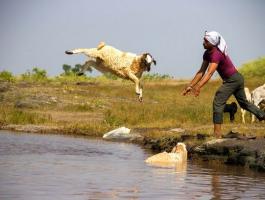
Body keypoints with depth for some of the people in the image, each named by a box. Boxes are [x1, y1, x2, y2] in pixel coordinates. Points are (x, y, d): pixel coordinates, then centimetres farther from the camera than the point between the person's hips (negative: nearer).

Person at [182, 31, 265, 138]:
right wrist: (190, 86, -5)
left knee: (218, 102, -15)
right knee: (243, 103, 26)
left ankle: (217, 132, -17)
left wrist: (198, 87, -50)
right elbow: (201, 72, 1)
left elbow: (209, 73, -40)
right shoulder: (207, 54, -1)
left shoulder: (216, 54, -28)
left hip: (233, 80, -10)